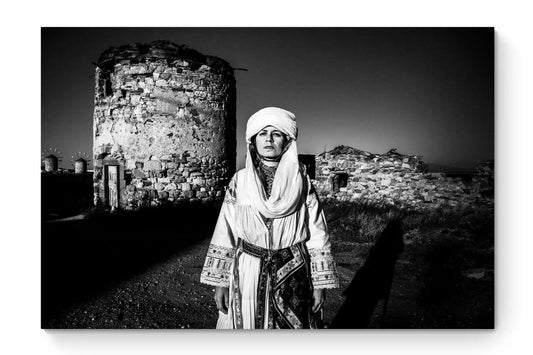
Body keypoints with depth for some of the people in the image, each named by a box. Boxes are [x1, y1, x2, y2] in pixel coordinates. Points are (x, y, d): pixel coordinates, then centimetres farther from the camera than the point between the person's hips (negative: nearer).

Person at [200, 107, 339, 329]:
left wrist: (320, 284, -2)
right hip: (247, 275, 1)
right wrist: (219, 282, -2)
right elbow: (224, 233, 0)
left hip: (292, 276, 0)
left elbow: (316, 234, -1)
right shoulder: (239, 181, 0)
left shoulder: (302, 183, -1)